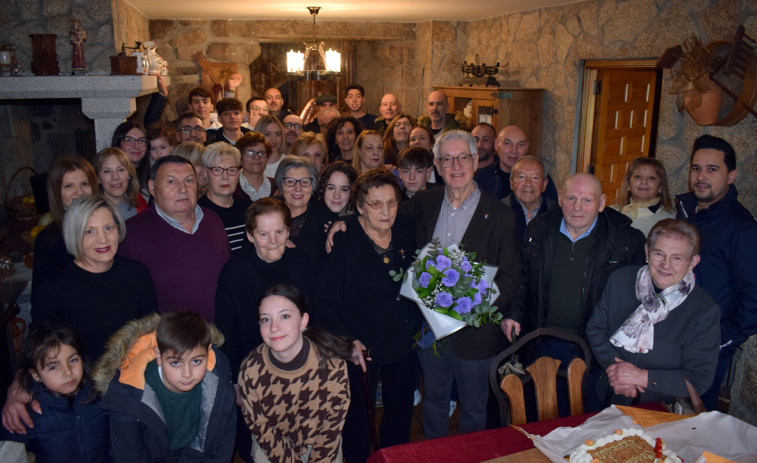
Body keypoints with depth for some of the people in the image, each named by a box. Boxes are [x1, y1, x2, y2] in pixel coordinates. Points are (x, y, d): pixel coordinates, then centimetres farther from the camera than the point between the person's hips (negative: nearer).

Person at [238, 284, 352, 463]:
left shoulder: (332, 363, -25)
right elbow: (260, 428, -11)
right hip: (273, 448, 1)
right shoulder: (250, 370, -23)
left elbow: (333, 422, -13)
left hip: (319, 442, 0)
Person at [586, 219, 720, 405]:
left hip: (658, 406, -2)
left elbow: (700, 379, -9)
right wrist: (613, 365, -11)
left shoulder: (704, 311, -10)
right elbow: (595, 327, 6)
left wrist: (643, 377, -17)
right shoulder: (621, 279, 0)